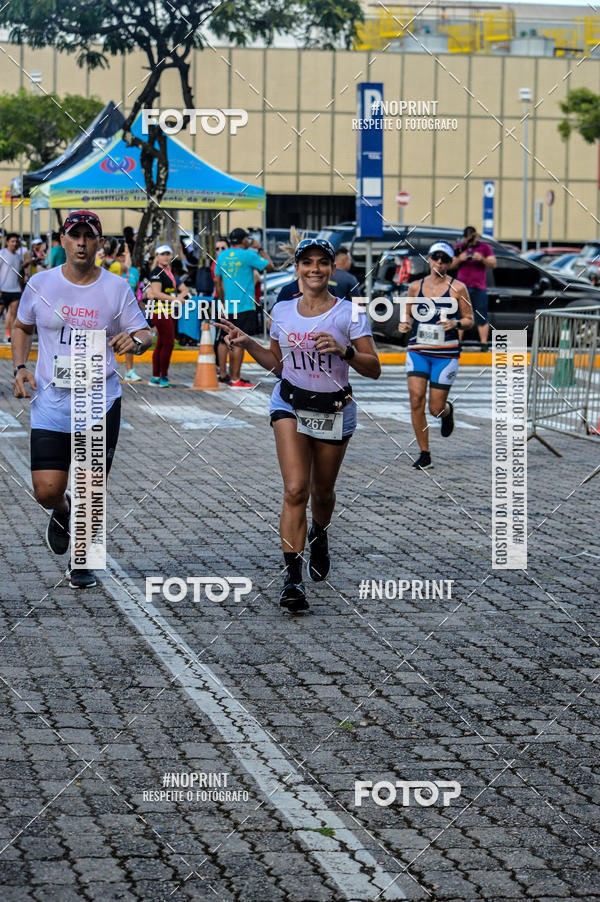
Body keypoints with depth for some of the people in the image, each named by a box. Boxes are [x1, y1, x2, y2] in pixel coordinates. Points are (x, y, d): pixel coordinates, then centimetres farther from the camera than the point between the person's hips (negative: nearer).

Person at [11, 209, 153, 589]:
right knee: (47, 490, -7)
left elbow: (146, 334, 3)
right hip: (51, 400, 1)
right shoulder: (41, 284, 2)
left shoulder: (116, 287, -1)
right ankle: (62, 512, 31)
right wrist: (20, 368, 2)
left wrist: (135, 339, -20)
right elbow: (22, 328, 17)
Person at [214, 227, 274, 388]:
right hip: (244, 307, -7)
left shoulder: (222, 256, 9)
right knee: (239, 343, -6)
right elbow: (270, 267, 0)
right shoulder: (248, 255, -9)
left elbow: (217, 281, 14)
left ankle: (234, 375, 20)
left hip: (229, 307, 7)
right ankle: (235, 380, -7)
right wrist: (260, 249, 11)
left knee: (233, 342, 14)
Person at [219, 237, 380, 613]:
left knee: (322, 490, 16)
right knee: (295, 489, -17)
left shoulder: (350, 313, -7)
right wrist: (248, 344, 3)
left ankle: (319, 537, 51)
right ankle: (292, 577, -19)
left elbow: (374, 369, -9)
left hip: (335, 410, 0)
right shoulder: (282, 311, 4)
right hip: (291, 405, 1)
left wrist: (343, 350, -25)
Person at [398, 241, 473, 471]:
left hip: (446, 353, -2)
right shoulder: (415, 287, 7)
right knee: (416, 400, -12)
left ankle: (448, 410, 39)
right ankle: (424, 454, -1)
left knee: (436, 409, -1)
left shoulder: (457, 288, -1)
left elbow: (470, 320, 3)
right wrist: (405, 323, -5)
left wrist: (456, 323, -18)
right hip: (418, 351, 2)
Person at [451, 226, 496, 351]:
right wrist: (459, 259, -9)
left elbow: (493, 264, 0)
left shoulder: (485, 247, 5)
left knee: (482, 317, -4)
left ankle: (484, 343, -3)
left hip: (479, 288, -2)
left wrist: (482, 259, -18)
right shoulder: (459, 248, 11)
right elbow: (451, 265, 11)